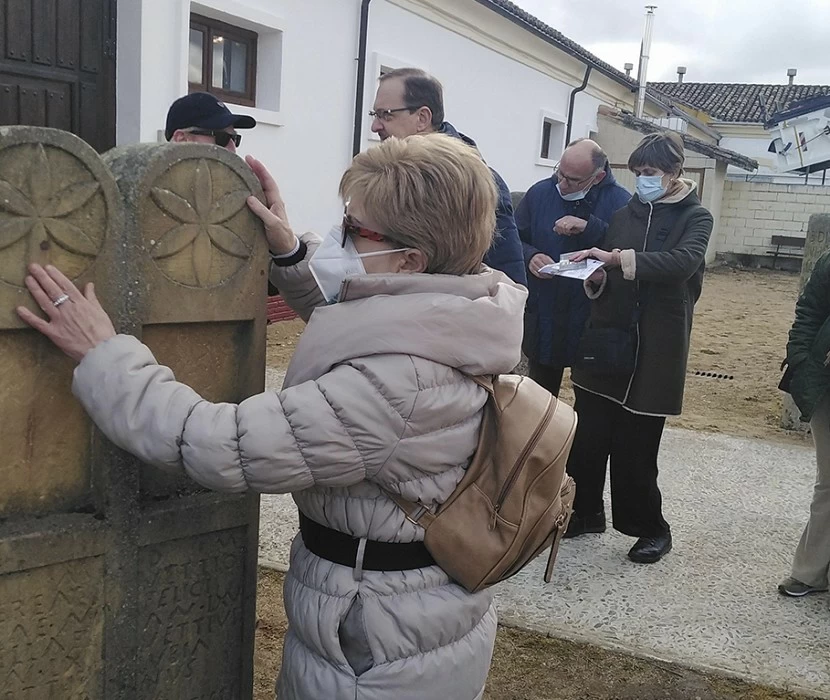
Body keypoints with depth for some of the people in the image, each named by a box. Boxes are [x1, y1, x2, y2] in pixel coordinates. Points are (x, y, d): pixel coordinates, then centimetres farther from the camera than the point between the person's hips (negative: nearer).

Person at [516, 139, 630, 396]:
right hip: (543, 319, 3)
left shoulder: (620, 202, -8)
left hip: (592, 322, -2)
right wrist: (531, 257, -14)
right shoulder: (539, 193, 0)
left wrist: (588, 227, -26)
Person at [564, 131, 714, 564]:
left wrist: (618, 258, -31)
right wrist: (595, 279, -10)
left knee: (636, 444, 0)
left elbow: (684, 261, -21)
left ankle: (652, 529, 20)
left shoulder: (695, 218, 0)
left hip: (655, 348, -4)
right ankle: (585, 512, 26)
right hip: (607, 338, 4)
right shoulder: (624, 214, 11)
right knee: (587, 434, 6)